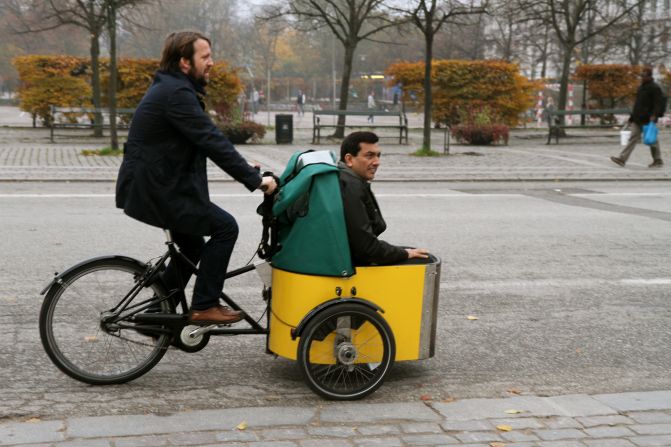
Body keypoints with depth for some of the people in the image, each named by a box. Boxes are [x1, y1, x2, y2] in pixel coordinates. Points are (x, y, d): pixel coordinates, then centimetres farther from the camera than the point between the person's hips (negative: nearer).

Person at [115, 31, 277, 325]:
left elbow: (205, 140, 20)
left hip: (150, 185, 11)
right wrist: (254, 179, -22)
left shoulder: (171, 88, 15)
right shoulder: (176, 93, -19)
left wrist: (243, 167, 14)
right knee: (225, 227, -10)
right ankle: (204, 306, -3)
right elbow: (211, 141, -25)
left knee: (192, 247, 21)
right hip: (155, 189, -11)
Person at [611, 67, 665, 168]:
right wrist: (632, 117, 20)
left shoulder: (655, 88, -10)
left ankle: (658, 161, 17)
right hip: (638, 118, 8)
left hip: (648, 119, -8)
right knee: (633, 138, 0)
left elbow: (659, 103, -18)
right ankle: (622, 159, -9)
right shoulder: (641, 87, 16)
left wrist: (654, 115, -28)